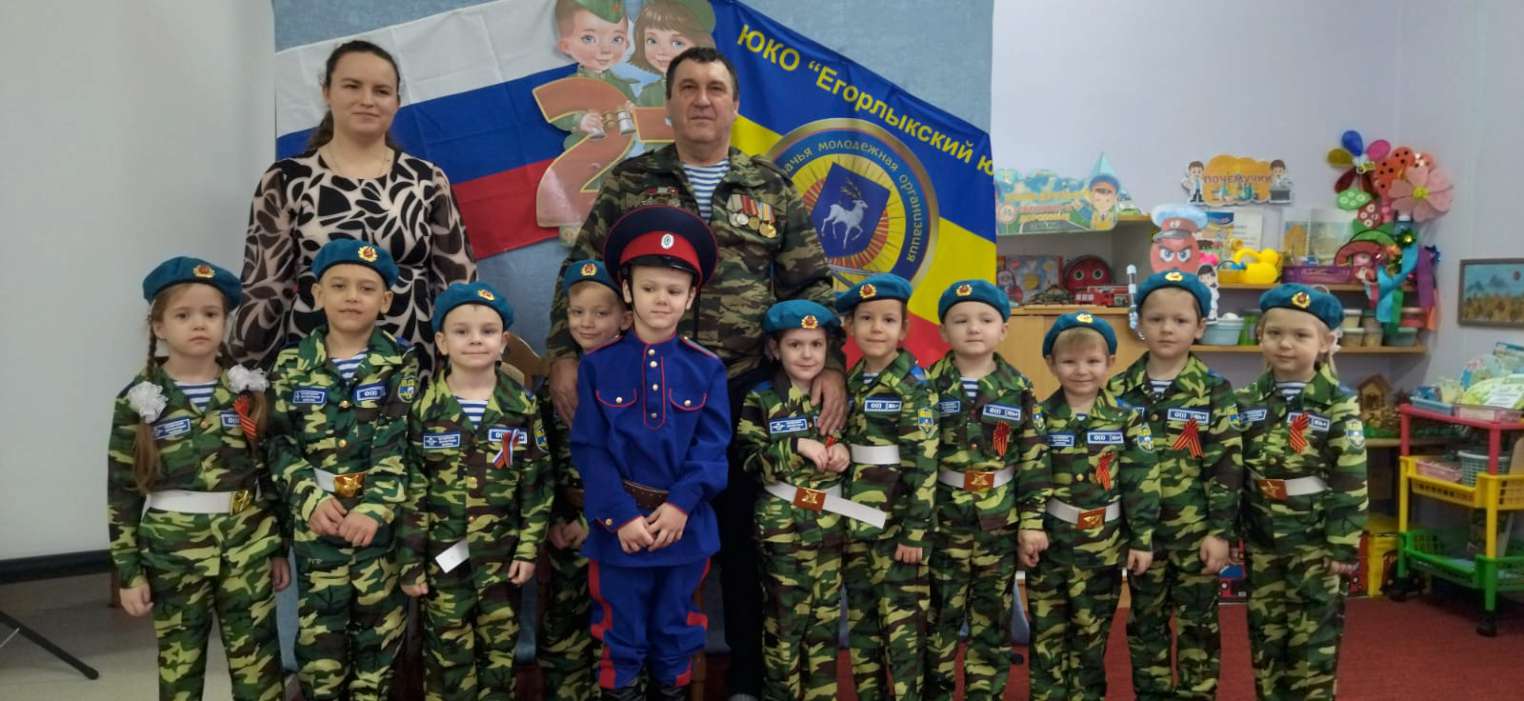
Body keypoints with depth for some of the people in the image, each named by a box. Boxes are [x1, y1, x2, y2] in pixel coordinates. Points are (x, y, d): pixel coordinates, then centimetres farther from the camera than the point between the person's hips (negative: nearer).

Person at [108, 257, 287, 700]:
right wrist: (128, 571, -3)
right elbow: (121, 493, -1)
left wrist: (279, 547, 8)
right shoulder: (138, 401, -3)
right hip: (173, 549, -1)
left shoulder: (250, 392, 3)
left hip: (247, 546, 1)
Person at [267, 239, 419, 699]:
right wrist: (311, 500, -13)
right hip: (316, 515, 1)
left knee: (378, 623, 9)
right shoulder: (294, 366, 4)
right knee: (319, 625, 7)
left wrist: (374, 507, -20)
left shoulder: (401, 365, -2)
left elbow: (401, 447, -9)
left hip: (383, 516, -1)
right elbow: (281, 445, 1)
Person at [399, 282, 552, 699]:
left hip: (503, 554, 1)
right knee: (448, 654, 8)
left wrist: (529, 548, -5)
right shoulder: (425, 410, -4)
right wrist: (409, 562, -4)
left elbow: (537, 483, -1)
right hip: (443, 554, -1)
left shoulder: (523, 407, -2)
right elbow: (411, 492, -3)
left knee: (499, 653, 13)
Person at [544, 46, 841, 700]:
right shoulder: (628, 183, 7)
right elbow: (579, 274, 7)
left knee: (747, 538, 8)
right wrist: (563, 353, -4)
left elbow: (811, 284, 6)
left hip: (748, 392, 1)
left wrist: (830, 364, -6)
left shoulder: (772, 188, 9)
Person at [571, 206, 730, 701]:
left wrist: (680, 504, -17)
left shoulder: (707, 369, -2)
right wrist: (622, 515, -15)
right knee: (620, 634, 13)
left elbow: (713, 445, -5)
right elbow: (588, 449, -7)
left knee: (677, 630, 17)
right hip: (619, 527, -1)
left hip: (686, 525, 1)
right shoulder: (598, 366, -5)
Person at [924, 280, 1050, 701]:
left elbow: (1035, 459, 0)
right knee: (939, 615, 7)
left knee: (993, 619, 10)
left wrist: (1032, 521, -4)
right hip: (943, 520, -1)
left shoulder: (1019, 389, 1)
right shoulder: (930, 385, -2)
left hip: (1001, 523, 1)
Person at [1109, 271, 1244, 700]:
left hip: (1195, 530, -2)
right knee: (1145, 621, 13)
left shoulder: (1214, 391, -5)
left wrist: (1220, 531, -11)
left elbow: (1226, 466, -7)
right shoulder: (1120, 390, 0)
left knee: (1197, 622, 9)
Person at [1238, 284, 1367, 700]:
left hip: (1315, 536, -4)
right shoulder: (1247, 402, 1)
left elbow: (1351, 481, -10)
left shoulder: (1338, 405, -10)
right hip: (1262, 535, 4)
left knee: (1314, 636, 6)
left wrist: (1344, 544, -13)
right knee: (1264, 631, 14)